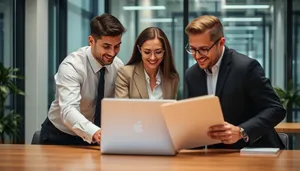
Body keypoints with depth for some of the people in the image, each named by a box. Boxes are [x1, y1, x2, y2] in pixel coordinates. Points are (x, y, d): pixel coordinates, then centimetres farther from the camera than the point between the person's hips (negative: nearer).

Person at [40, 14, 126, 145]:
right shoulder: (71, 66, -22)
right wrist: (94, 132, -51)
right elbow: (68, 110, -34)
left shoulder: (118, 67, -5)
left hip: (91, 137, 3)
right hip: (60, 136, -3)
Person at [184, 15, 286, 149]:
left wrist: (241, 132, -28)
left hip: (254, 150, -4)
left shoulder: (246, 67, -14)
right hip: (218, 153, 4)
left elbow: (276, 109, -15)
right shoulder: (191, 75, 4)